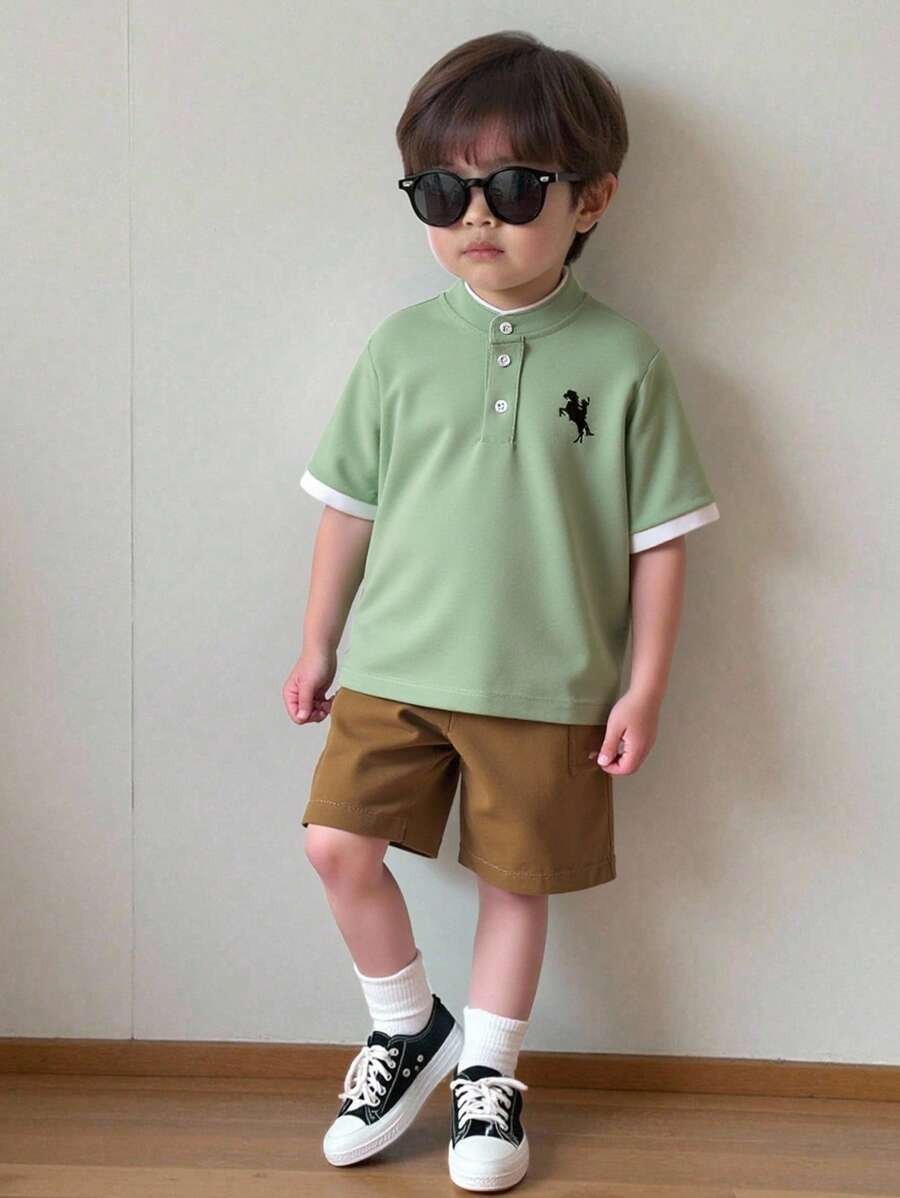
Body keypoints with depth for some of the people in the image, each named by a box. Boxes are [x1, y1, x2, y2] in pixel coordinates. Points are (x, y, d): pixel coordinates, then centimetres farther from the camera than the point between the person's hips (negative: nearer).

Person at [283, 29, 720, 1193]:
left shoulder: (622, 361, -7)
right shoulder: (400, 346, -1)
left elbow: (659, 536, -2)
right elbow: (349, 506, 7)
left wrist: (645, 686, -3)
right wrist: (318, 644, 11)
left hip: (548, 689, -2)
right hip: (392, 668, 2)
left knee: (515, 877, 9)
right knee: (338, 842, -4)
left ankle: (485, 1073, 31)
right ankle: (409, 1027, 21)